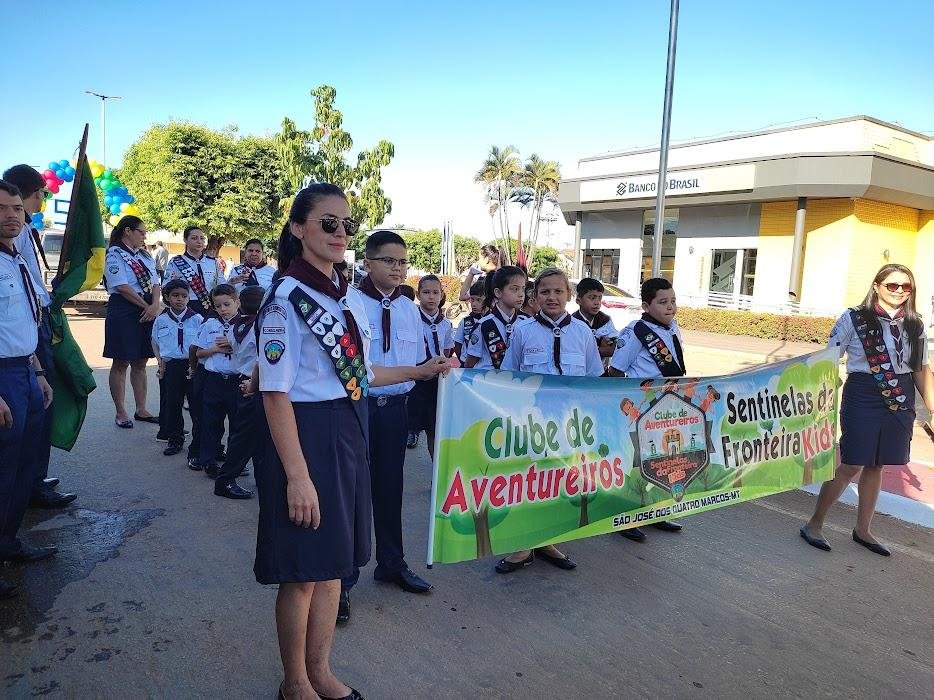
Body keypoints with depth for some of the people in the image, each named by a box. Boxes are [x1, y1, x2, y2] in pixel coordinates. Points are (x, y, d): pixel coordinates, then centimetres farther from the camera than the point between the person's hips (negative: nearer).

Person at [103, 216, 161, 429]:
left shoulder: (144, 255, 16)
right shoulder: (114, 254, -6)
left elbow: (155, 283, 9)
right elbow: (122, 287, -14)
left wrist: (155, 305, -8)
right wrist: (146, 306, -11)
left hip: (147, 311, 7)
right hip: (123, 311, -7)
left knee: (141, 362, 11)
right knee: (121, 363, 1)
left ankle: (141, 410, 18)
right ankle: (120, 413, 8)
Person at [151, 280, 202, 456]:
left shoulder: (196, 319, -2)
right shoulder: (161, 320, 4)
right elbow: (155, 342, 16)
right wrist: (160, 360, 3)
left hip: (192, 365, -2)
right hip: (170, 367, 2)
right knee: (171, 404, 6)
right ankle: (175, 439, 20)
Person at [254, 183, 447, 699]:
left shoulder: (352, 299, 8)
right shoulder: (287, 298, -14)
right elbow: (276, 393, -17)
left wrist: (421, 371, 21)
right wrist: (297, 476, -21)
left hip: (349, 437, 7)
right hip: (306, 438, -7)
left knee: (333, 563, 18)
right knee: (303, 572, 7)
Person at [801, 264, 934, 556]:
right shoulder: (854, 318, -5)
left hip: (901, 401, 5)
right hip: (863, 397, -5)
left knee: (876, 465, 14)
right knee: (852, 465, -5)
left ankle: (863, 530, 28)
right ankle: (814, 524, 10)